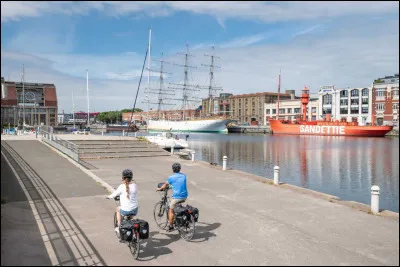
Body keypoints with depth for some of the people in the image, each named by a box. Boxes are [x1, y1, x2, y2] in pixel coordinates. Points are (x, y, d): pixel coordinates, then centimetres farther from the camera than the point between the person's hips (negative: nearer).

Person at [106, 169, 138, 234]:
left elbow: (115, 194, 2)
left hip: (125, 211, -3)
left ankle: (119, 228, 33)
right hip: (135, 210, 3)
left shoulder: (122, 186, -11)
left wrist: (109, 197, 23)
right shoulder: (135, 185, -2)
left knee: (118, 209, 30)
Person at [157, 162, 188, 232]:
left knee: (171, 211, 13)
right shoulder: (184, 176, 6)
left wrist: (159, 189, 29)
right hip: (184, 196, 5)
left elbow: (165, 185, 10)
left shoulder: (171, 177, -7)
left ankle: (170, 226, 19)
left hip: (176, 197, -5)